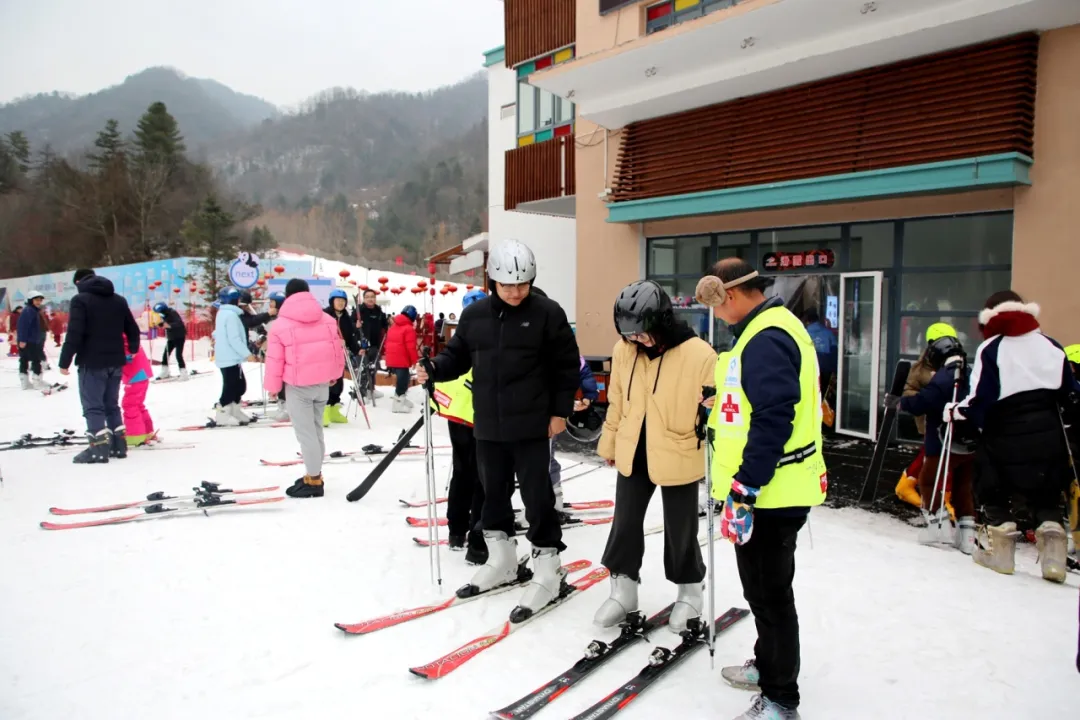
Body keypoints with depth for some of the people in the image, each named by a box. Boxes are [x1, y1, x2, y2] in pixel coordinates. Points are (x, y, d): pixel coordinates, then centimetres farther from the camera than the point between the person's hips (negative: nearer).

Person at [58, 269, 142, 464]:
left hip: (92, 362, -6)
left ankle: (99, 447, -7)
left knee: (93, 406, -2)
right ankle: (119, 443, 15)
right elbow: (133, 329, 15)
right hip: (115, 362, 6)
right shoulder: (119, 300, 13)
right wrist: (132, 351, 27)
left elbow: (74, 334, -15)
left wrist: (64, 361, -12)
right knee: (112, 404, 15)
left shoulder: (81, 300, -7)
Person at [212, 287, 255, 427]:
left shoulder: (222, 313, 16)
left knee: (240, 385, 14)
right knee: (231, 386, -4)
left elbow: (219, 334, 24)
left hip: (226, 356, 10)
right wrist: (247, 353, -19)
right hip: (230, 358, -10)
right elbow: (234, 339, -22)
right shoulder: (231, 314, -17)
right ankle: (221, 414, 3)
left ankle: (234, 412, 21)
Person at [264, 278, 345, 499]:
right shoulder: (328, 320, 5)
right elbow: (337, 350, 9)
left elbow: (275, 359, -8)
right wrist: (334, 375, 24)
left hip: (297, 386, -5)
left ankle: (314, 480, 4)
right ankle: (314, 475, 25)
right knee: (315, 429, 17)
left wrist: (273, 386, 3)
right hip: (322, 383, 6)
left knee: (305, 432, 0)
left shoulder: (280, 325, -9)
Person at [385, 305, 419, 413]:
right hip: (402, 361, -9)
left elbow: (388, 343, 20)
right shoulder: (409, 329, -12)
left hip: (391, 360, 9)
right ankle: (398, 403, 1)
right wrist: (415, 360, -5)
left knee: (401, 379, 21)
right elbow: (411, 347, -16)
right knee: (402, 380, -1)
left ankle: (401, 399, 31)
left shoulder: (393, 327, 15)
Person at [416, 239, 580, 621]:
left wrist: (561, 411, -6)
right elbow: (457, 356, 10)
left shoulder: (548, 313, -7)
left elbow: (566, 365, -4)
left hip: (531, 426, -5)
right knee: (493, 492, 16)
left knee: (537, 496, 0)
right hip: (488, 426, 5)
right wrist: (433, 369, -9)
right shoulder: (474, 314, 4)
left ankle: (547, 571, 14)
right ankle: (501, 561, 34)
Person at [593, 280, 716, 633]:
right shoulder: (624, 350, -6)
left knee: (680, 530, 12)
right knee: (625, 522, 15)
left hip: (678, 457, -4)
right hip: (633, 454, 4)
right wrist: (609, 443, 14)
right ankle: (623, 589, 35)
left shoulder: (699, 355, -20)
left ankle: (690, 591, 38)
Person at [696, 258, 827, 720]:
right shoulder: (768, 329, 12)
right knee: (762, 586, 24)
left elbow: (773, 422, -27)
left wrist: (744, 489, -24)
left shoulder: (766, 339, -21)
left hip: (770, 494, -11)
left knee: (769, 593, 3)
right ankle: (769, 666, 42)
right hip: (769, 488, 11)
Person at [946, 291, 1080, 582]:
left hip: (1006, 439, -4)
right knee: (1047, 494, 17)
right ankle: (1052, 536, 7)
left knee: (995, 491, 12)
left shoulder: (990, 349, -9)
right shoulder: (1051, 346, 6)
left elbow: (980, 400, -15)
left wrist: (955, 412, -2)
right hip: (1048, 438, 4)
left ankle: (998, 548, 13)